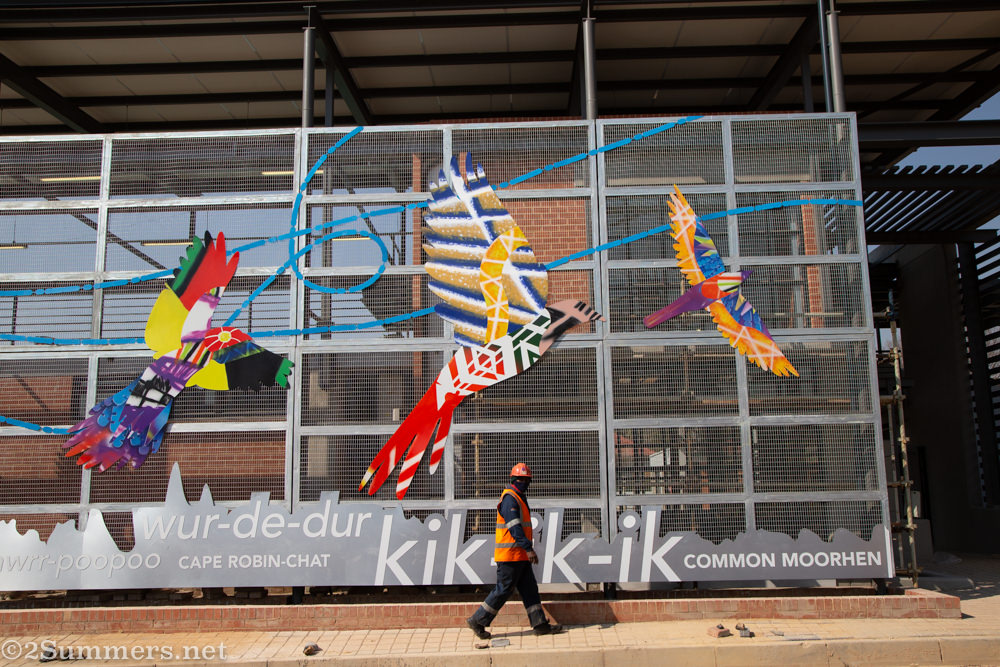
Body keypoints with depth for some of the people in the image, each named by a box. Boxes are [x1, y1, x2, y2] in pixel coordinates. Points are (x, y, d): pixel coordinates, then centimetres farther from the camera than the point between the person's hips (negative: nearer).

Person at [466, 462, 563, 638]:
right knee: (503, 589, -4)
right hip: (510, 554, -10)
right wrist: (528, 548, -25)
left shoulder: (519, 498, 19)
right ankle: (477, 621, 6)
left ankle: (540, 624, 14)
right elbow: (514, 527, -22)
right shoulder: (509, 498, -14)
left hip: (520, 555, 10)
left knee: (530, 589, 10)